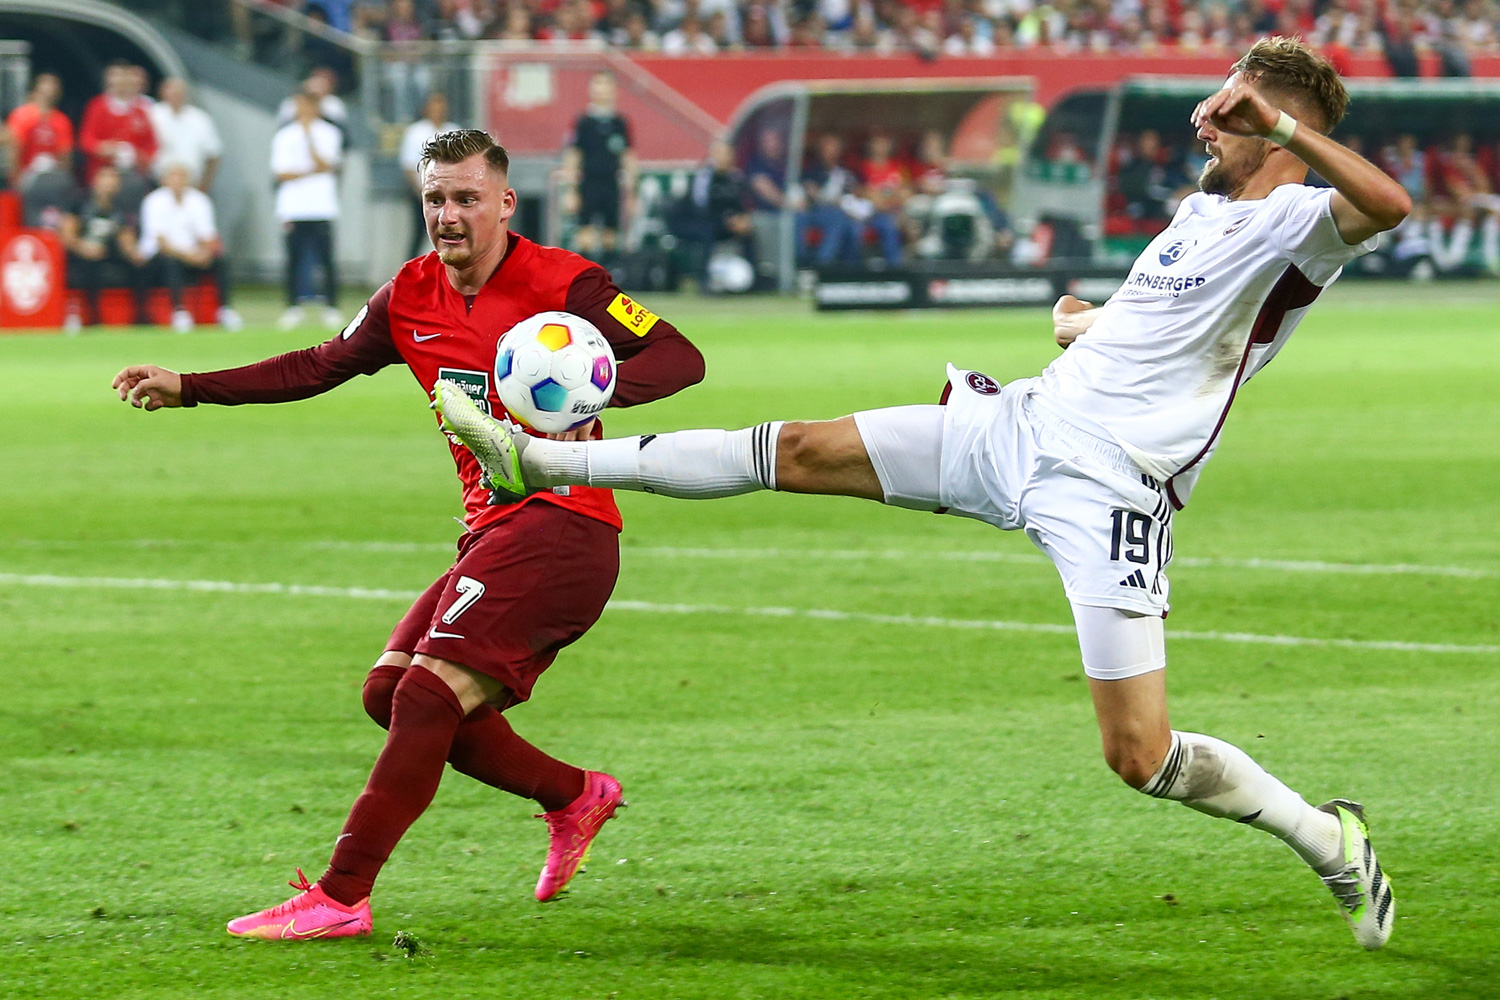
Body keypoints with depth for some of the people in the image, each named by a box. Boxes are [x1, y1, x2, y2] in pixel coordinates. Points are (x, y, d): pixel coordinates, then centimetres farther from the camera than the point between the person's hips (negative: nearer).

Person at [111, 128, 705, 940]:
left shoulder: (561, 283, -10)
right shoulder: (412, 296, 11)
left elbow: (680, 358, -14)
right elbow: (321, 367, 22)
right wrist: (188, 388, 18)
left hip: (560, 520, -9)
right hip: (490, 530, 9)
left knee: (428, 694, -16)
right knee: (391, 691, 7)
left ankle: (340, 897, -16)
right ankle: (573, 796, 21)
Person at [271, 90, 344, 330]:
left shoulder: (329, 133, 6)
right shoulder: (284, 136, 10)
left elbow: (325, 164, -8)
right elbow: (283, 173, 2)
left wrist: (309, 134, -10)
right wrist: (312, 172, -6)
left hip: (322, 208, -1)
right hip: (293, 208, 1)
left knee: (327, 259, -5)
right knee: (294, 259, -2)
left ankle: (332, 307, 0)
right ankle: (293, 308, 4)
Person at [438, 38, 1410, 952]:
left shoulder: (1291, 224, -12)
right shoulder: (1208, 210, 15)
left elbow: (1388, 204, -36)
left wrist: (1280, 125, -36)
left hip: (1106, 492, -8)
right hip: (1022, 422, 8)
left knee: (1140, 756, -12)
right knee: (799, 450, 7)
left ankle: (1331, 842, 11)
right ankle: (537, 461, 14)